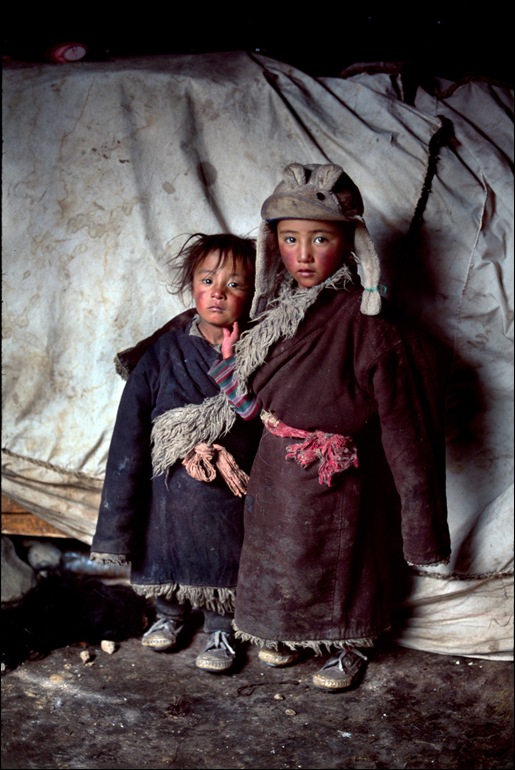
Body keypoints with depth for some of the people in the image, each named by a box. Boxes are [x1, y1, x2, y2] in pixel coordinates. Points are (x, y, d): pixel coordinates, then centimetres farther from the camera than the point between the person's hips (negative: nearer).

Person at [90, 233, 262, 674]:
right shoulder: (161, 355, -7)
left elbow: (271, 429, -10)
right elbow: (131, 434, -5)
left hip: (230, 494, -1)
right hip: (169, 491, 2)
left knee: (224, 563, 12)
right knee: (166, 554, 19)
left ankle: (221, 630, 38)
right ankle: (169, 615, 48)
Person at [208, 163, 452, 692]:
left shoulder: (369, 324, -24)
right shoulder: (275, 309, -2)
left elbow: (404, 425, -22)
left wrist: (419, 517, -21)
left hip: (334, 480, -6)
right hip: (275, 472, 6)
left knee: (341, 563, 16)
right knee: (278, 557, 23)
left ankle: (349, 650, 43)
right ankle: (292, 635, 50)